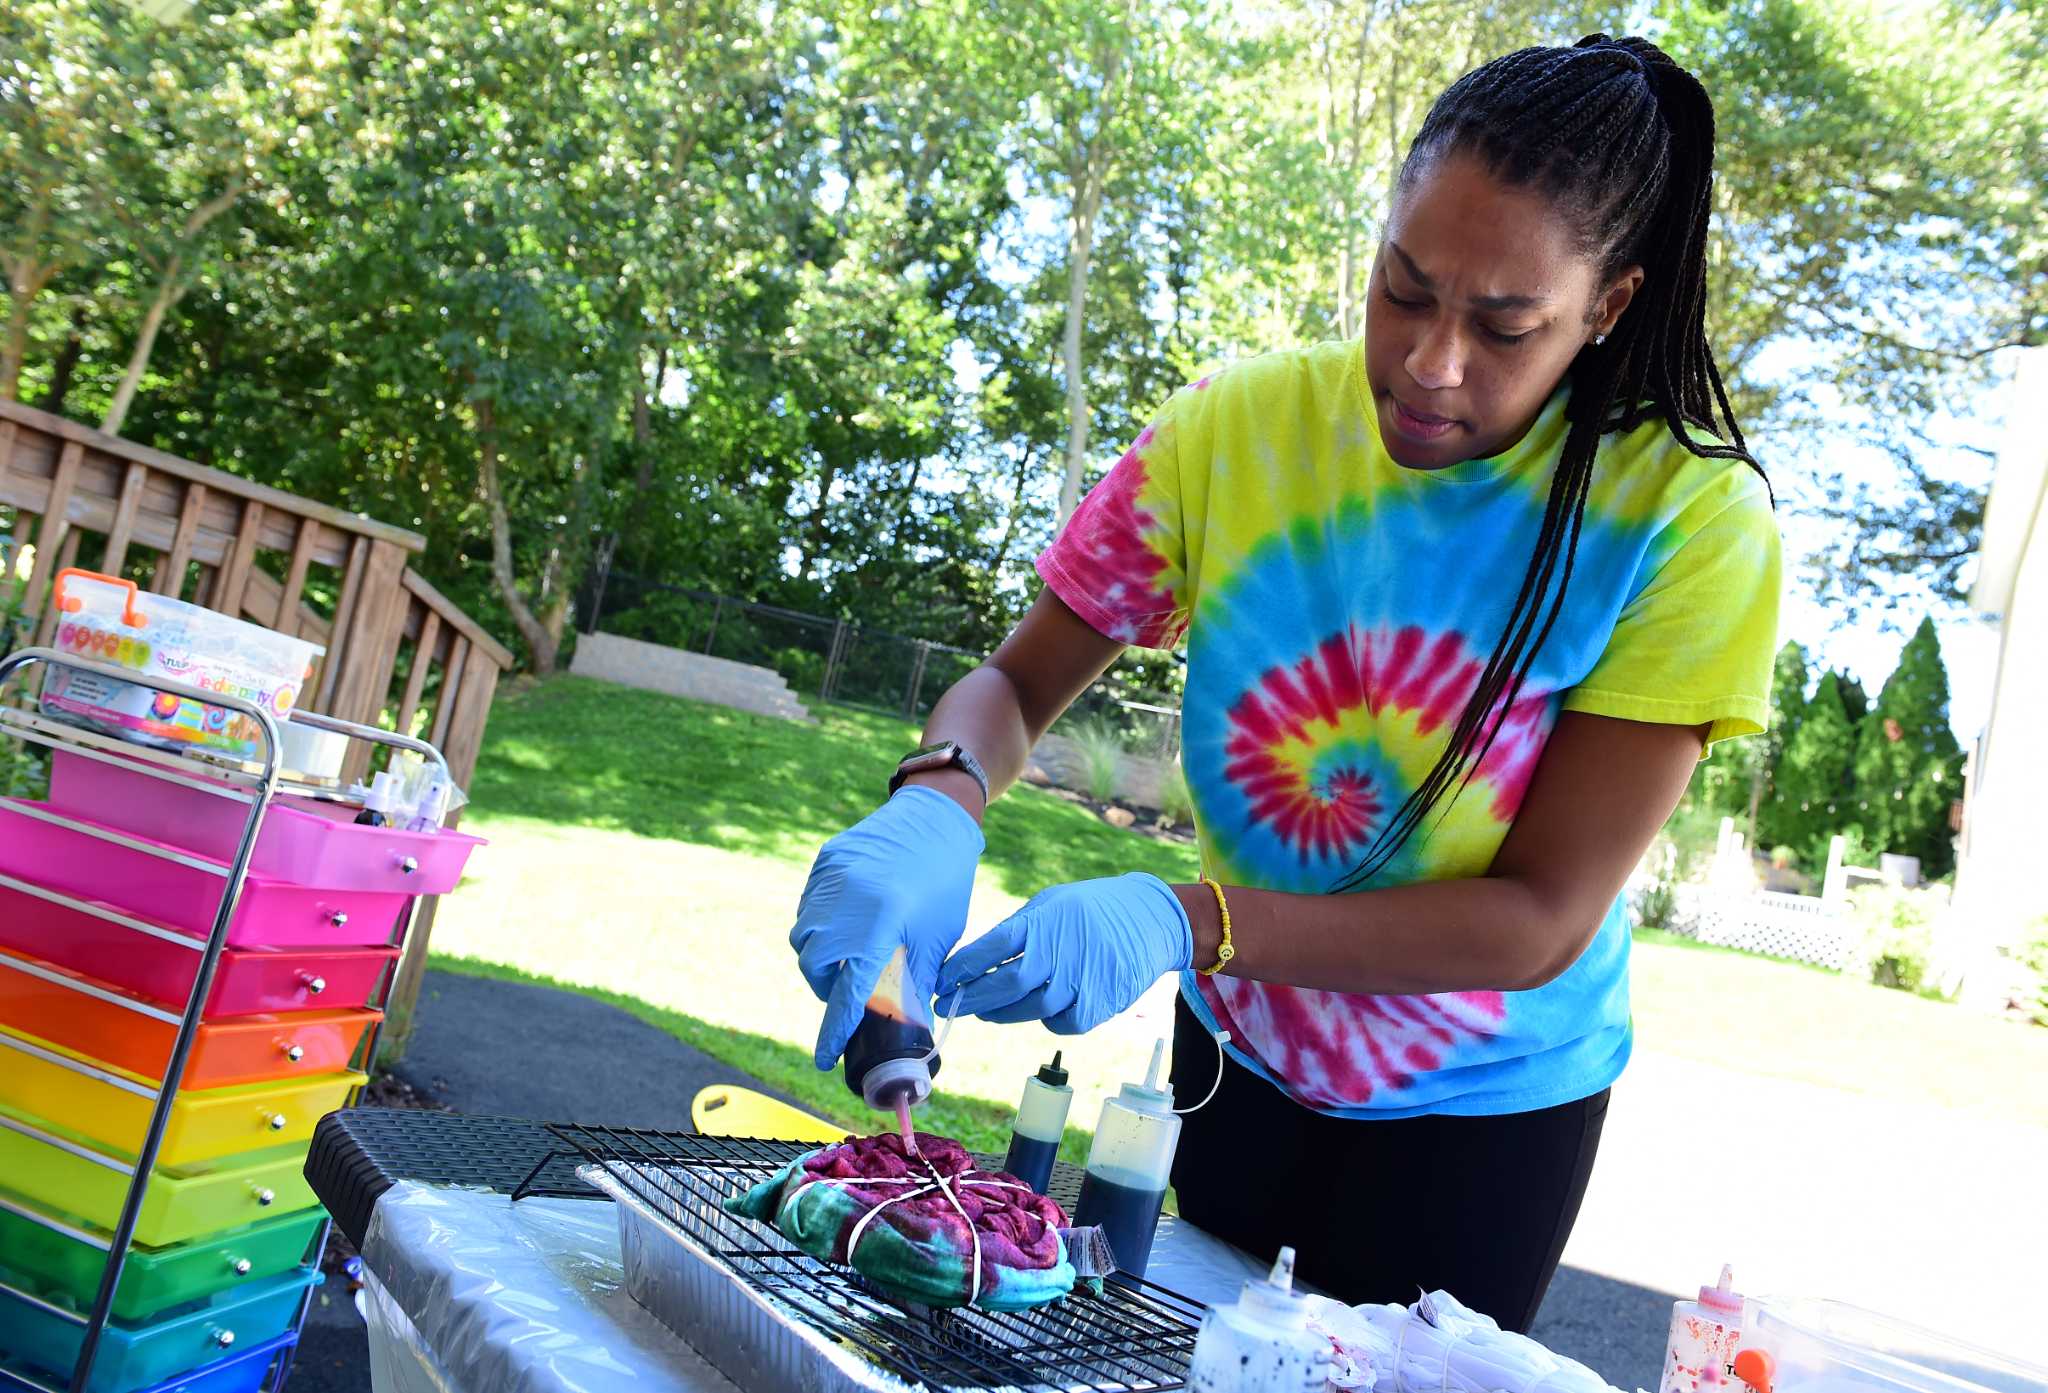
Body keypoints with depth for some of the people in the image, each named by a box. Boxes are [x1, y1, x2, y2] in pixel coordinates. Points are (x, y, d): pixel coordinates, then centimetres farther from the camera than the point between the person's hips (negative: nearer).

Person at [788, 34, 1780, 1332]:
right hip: (1234, 1049, 3)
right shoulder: (1243, 425, -17)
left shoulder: (1690, 525, -24)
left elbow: (1543, 920, -26)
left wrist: (1189, 922, -39)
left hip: (1483, 1114, -2)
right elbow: (1018, 684, -10)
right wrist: (937, 803, -34)